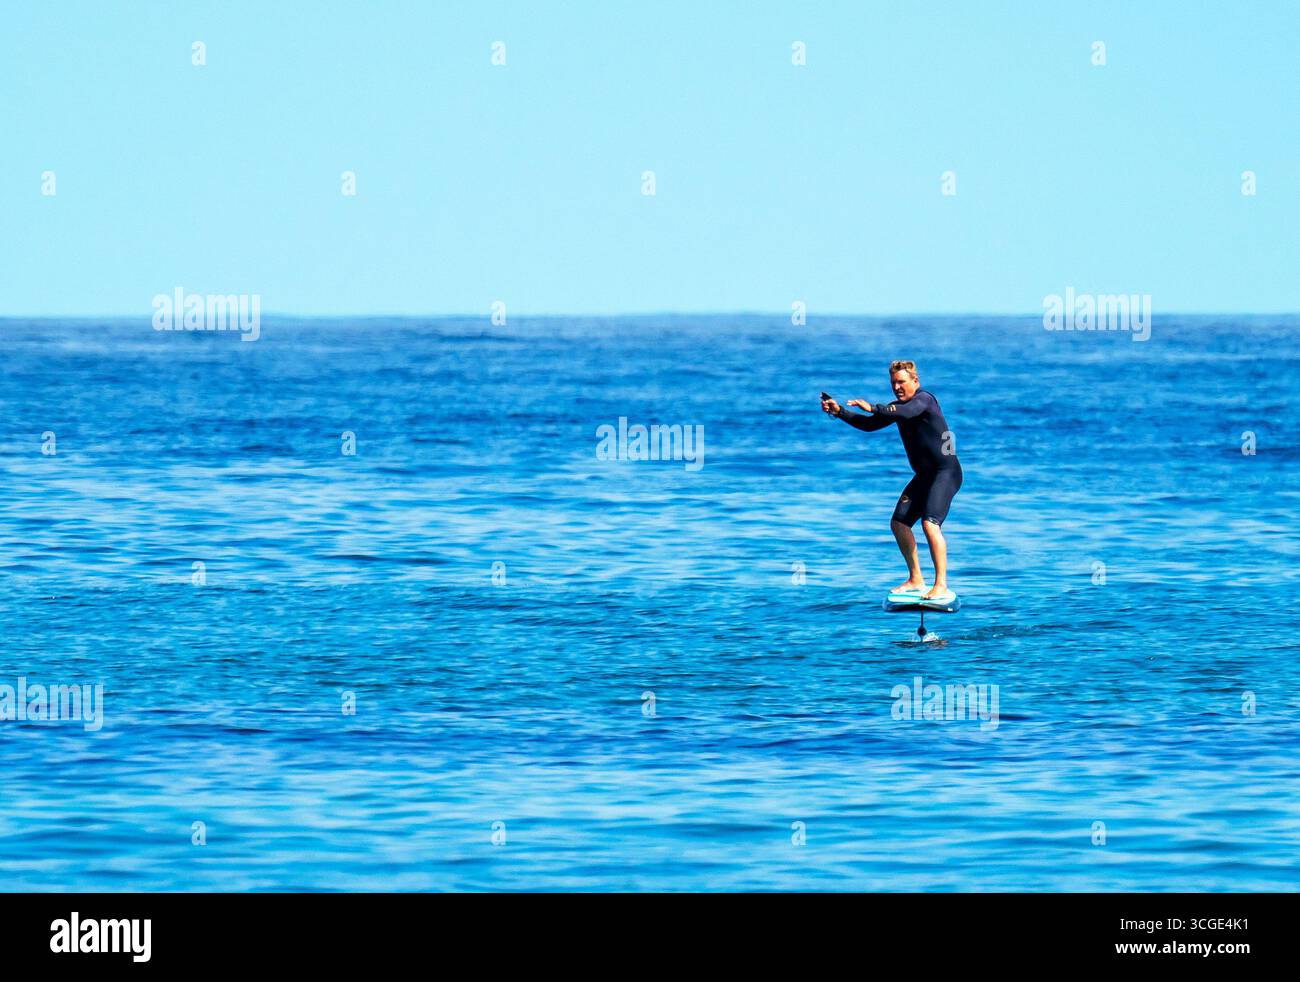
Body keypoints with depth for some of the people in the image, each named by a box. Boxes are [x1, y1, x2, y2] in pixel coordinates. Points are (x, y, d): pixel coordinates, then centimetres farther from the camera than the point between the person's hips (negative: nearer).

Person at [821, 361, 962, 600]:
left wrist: (873, 408, -40)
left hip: (946, 472, -10)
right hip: (924, 475, 10)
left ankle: (941, 586, -26)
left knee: (930, 523, -24)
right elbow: (870, 425, 15)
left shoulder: (924, 399, -14)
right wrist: (839, 412, 4)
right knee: (899, 523, 9)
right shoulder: (899, 406, 12)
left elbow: (906, 412, -36)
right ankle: (916, 580, 21)